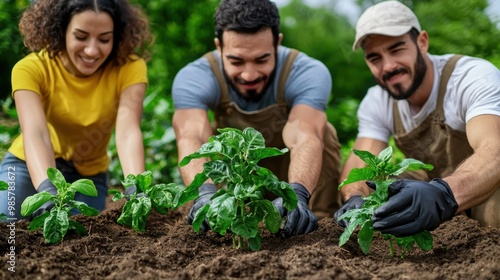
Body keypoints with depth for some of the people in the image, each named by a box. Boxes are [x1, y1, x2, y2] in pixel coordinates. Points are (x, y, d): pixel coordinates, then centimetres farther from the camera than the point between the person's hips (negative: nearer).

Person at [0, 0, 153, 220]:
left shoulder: (130, 68, -23)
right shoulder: (31, 69, -25)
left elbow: (128, 131, -36)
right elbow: (35, 134, -39)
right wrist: (48, 191, -57)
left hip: (88, 175, 1)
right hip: (28, 165, -1)